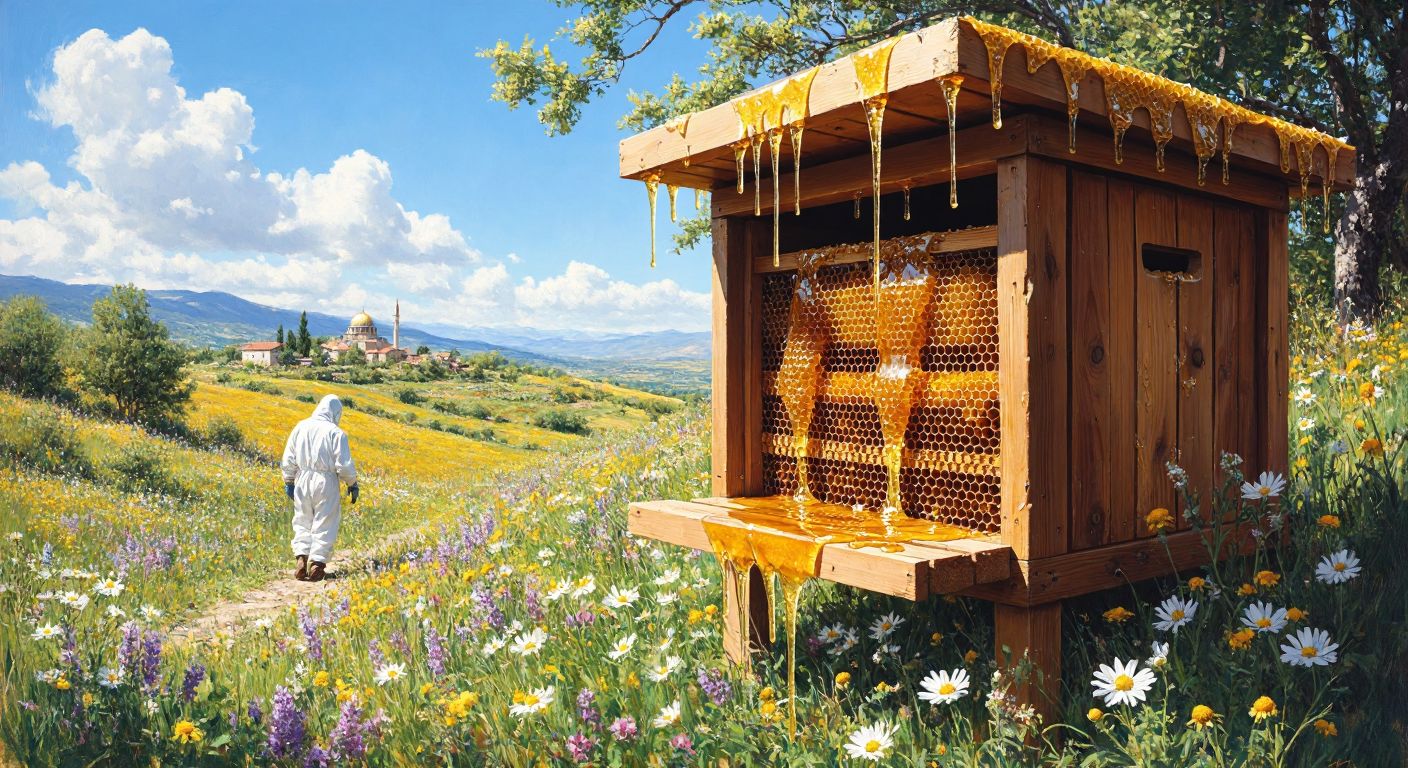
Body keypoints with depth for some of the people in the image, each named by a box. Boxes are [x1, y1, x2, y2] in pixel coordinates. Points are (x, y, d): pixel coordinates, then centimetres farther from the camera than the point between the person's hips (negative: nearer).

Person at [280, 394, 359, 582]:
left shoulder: (300, 427, 4)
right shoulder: (336, 432, -10)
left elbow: (288, 459, 9)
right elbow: (344, 465, -9)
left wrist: (288, 482, 20)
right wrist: (352, 484, 5)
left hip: (302, 481, 4)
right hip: (326, 483, -4)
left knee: (303, 522, 14)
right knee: (324, 525, 6)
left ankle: (302, 559, 3)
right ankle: (317, 565, 7)